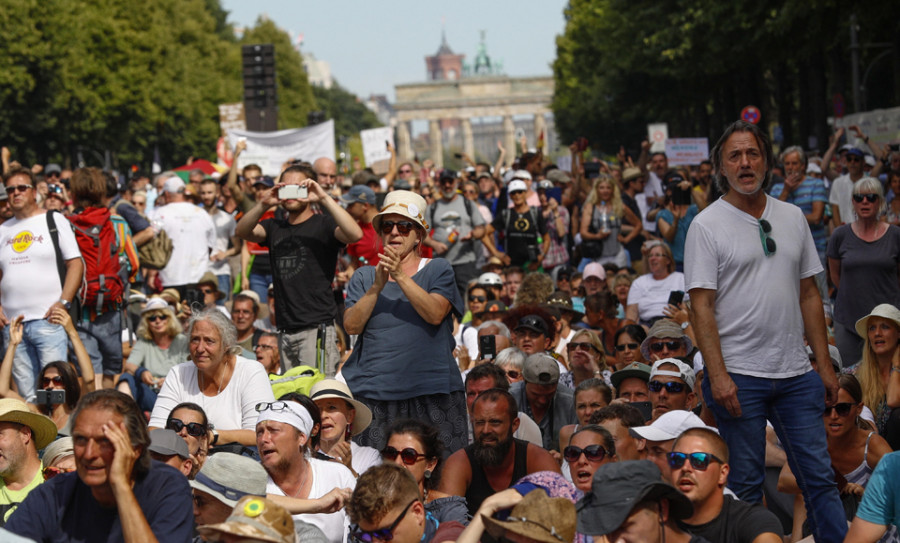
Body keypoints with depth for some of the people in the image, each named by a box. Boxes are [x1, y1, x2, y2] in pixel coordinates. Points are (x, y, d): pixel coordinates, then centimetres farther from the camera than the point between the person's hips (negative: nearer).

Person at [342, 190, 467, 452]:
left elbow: (435, 314, -9)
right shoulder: (364, 277, 14)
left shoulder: (438, 270, 8)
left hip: (429, 391, -1)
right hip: (371, 393, 2)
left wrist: (400, 277, -18)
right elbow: (351, 325, 0)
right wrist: (377, 287, -13)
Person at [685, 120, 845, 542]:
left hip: (796, 375, 4)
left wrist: (824, 364, 9)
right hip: (738, 376, -4)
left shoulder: (793, 217, 11)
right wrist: (718, 375, -17)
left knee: (819, 476, 5)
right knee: (745, 486, 3)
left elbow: (809, 294, 14)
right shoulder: (707, 225, -4)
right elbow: (701, 306, -9)